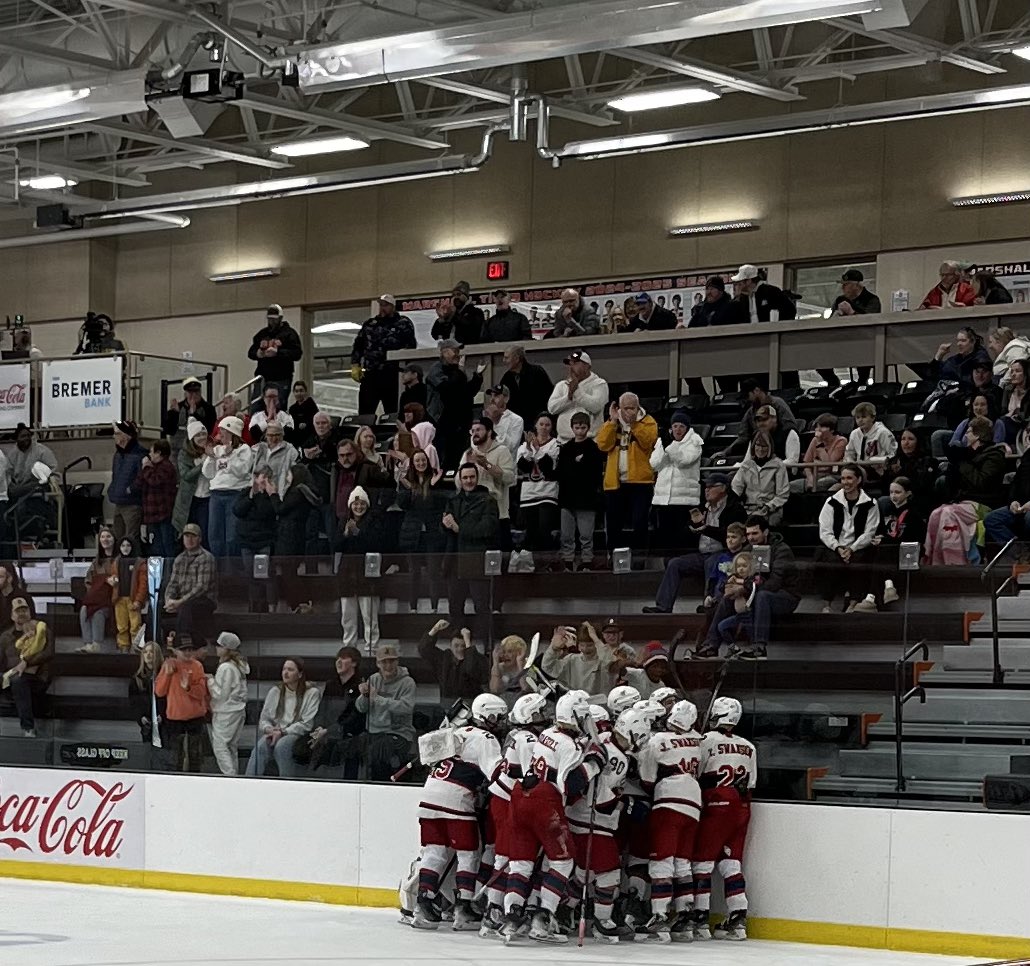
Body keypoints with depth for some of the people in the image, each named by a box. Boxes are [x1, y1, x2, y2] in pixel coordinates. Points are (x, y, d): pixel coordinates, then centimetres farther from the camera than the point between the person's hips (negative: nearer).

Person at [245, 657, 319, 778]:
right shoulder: (275, 692, 13)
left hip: (297, 735, -3)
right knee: (261, 745, -30)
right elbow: (264, 719, 15)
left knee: (281, 746, -36)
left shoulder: (311, 693, 0)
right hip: (274, 732, 3)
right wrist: (268, 729, -9)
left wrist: (283, 732, -15)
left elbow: (306, 724, -6)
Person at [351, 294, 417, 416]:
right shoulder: (368, 324, 14)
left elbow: (411, 347, -2)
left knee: (392, 413, 2)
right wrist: (355, 365, 6)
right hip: (370, 375, 3)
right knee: (364, 413, 1)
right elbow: (358, 346, 17)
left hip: (392, 375, -3)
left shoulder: (404, 324, 3)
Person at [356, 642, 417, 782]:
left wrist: (377, 698, -23)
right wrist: (364, 695, -14)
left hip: (399, 733, -5)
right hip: (374, 732, 5)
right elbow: (361, 708, 8)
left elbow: (406, 707, -21)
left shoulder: (407, 682, -4)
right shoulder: (374, 679, 12)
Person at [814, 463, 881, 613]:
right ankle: (827, 603, -24)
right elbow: (825, 532, 2)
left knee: (857, 561, -32)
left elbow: (869, 533, -2)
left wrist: (851, 549, -15)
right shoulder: (832, 503, 7)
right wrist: (838, 548, -14)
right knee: (832, 561, -31)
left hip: (859, 548, -1)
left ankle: (854, 602, -23)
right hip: (833, 546, 1)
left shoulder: (870, 504, 3)